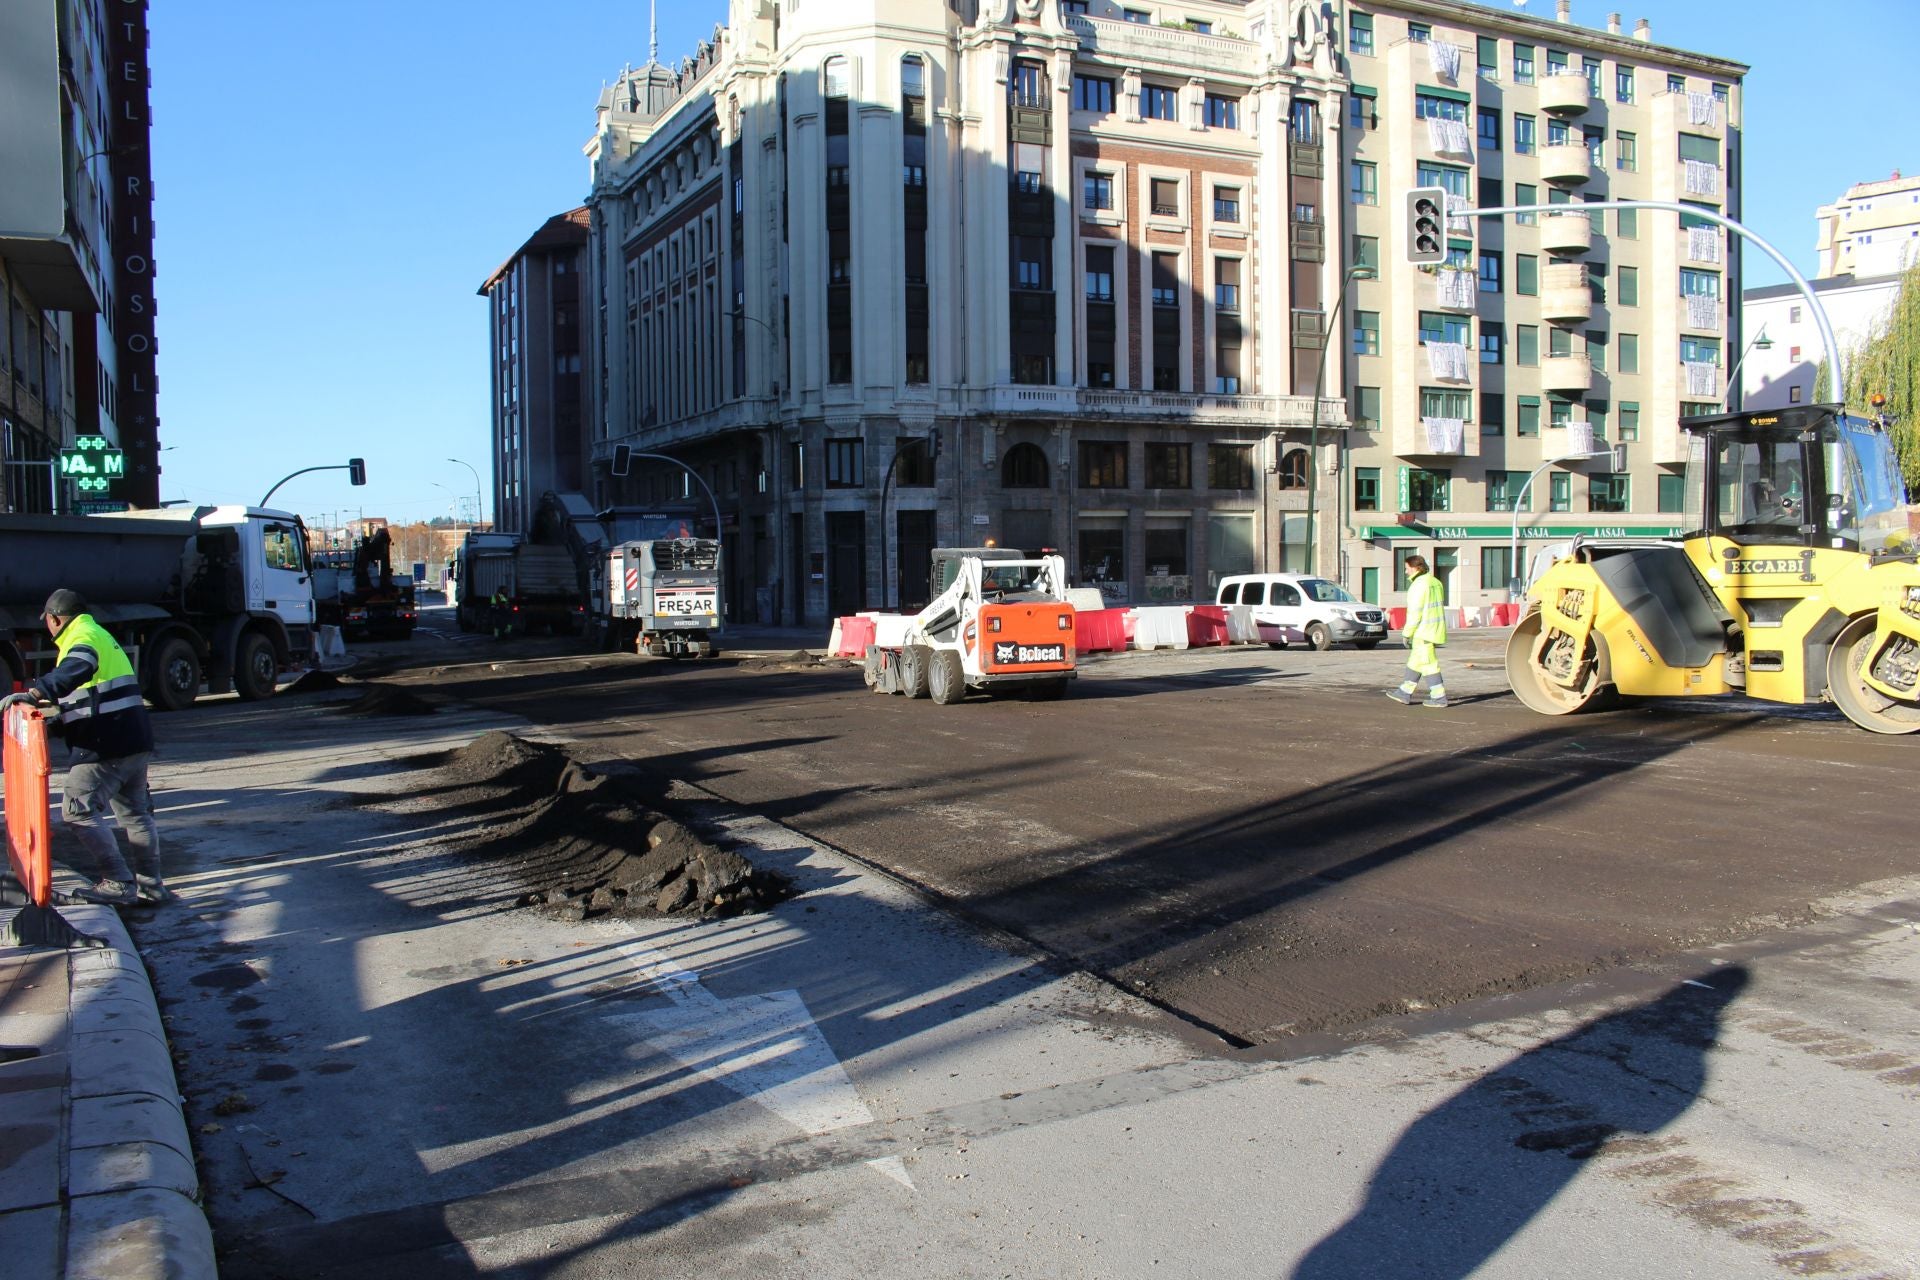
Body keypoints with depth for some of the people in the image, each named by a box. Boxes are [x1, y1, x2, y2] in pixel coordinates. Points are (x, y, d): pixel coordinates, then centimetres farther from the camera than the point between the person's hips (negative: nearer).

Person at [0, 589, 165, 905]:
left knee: (78, 810, -5)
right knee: (135, 813, 15)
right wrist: (62, 717, 37)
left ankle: (118, 884, -9)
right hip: (136, 741, 10)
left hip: (105, 748, -10)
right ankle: (150, 885, 17)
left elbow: (74, 672, -33)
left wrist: (34, 693, -41)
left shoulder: (82, 637, -9)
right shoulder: (101, 635, 23)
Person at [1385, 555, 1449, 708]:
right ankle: (1405, 693, 23)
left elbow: (1415, 612, -18)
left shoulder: (1419, 585, -16)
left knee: (1428, 664, -4)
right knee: (1415, 661, 16)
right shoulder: (1436, 582, 12)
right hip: (1436, 630, 10)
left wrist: (1407, 633, -12)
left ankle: (1439, 697, -3)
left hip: (1423, 632, -10)